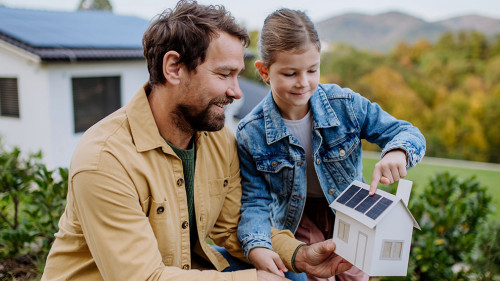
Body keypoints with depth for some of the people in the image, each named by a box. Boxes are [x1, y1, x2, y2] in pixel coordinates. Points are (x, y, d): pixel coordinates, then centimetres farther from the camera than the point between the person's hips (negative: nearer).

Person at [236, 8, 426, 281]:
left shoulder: (346, 105, -21)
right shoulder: (251, 133, -23)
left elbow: (407, 133, -15)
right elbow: (255, 201, -18)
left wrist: (397, 153, -39)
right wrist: (256, 246, -37)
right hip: (298, 218, -1)